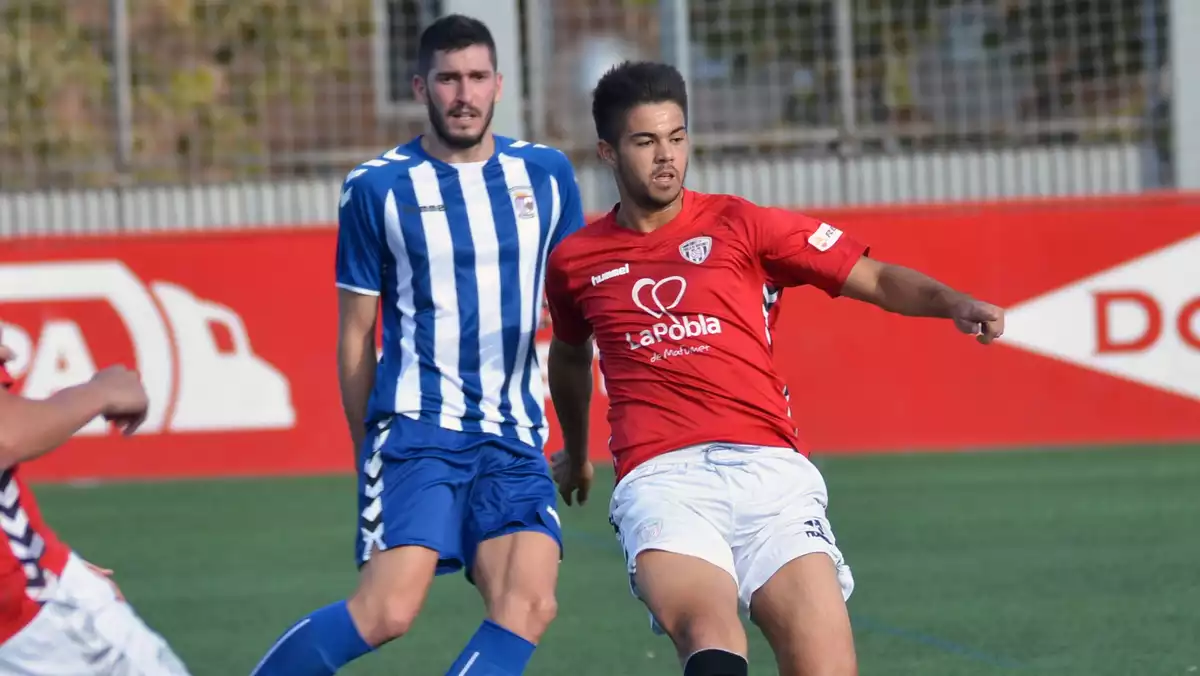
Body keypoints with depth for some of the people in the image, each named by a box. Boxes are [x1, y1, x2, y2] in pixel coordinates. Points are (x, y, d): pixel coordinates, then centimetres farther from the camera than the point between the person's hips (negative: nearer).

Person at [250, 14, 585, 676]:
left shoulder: (546, 174, 9)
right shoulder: (377, 188, 1)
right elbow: (355, 335, 7)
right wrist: (368, 451, 8)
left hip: (515, 440, 4)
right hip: (416, 429, -4)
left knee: (528, 606, -17)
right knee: (387, 612, -18)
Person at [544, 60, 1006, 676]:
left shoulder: (738, 225, 12)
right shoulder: (574, 262, 17)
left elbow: (875, 279, 8)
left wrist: (954, 303, -11)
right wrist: (575, 451, 53)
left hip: (768, 468, 1)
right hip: (661, 480, -1)